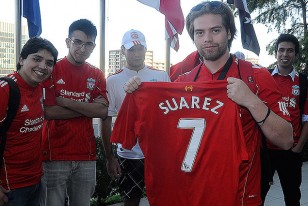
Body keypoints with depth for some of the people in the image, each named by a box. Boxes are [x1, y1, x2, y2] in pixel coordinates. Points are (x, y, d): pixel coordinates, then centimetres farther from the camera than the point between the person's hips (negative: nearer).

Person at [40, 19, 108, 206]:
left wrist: (66, 102, -12)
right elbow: (49, 112, -11)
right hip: (55, 154, -3)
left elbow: (102, 112, -5)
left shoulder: (97, 75, 9)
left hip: (86, 155, 4)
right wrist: (88, 108, -9)